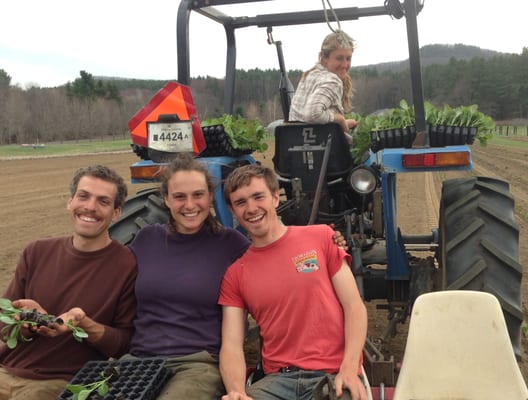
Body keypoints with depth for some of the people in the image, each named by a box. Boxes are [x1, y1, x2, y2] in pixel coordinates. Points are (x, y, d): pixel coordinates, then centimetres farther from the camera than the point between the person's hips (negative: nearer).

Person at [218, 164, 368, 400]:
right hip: (279, 379, 1)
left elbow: (354, 306, 1)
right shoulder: (234, 275, 9)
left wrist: (349, 369, -13)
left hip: (335, 375, -1)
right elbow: (231, 345, 2)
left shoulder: (321, 237, 4)